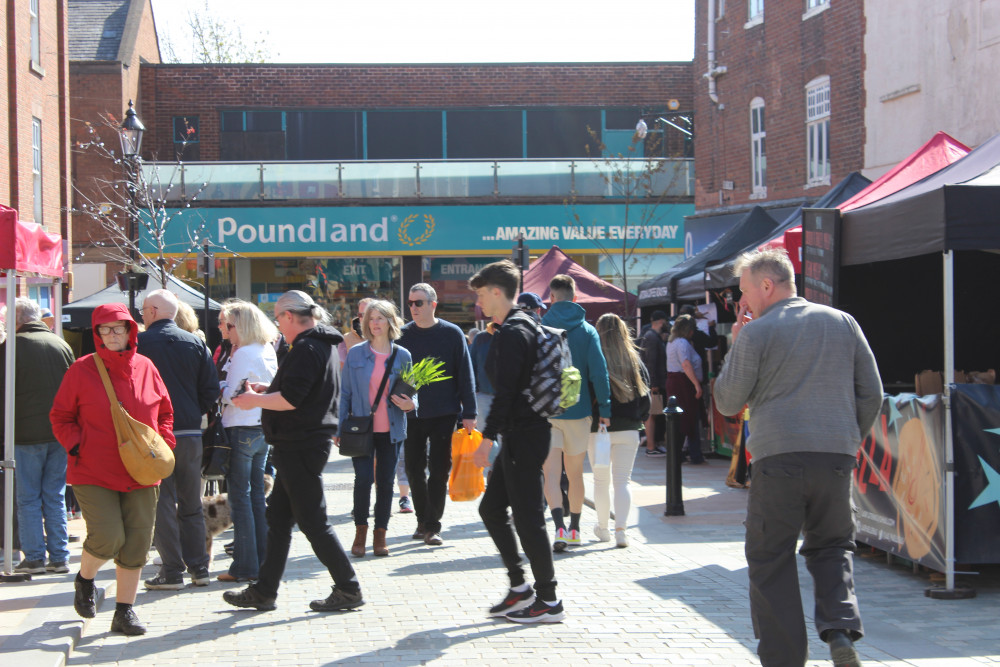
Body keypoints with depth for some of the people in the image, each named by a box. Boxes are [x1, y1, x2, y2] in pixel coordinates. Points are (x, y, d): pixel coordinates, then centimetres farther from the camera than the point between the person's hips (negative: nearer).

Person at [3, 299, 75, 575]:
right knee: (56, 497, 10)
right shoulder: (61, 345, 5)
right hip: (60, 434, 4)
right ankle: (59, 557, 10)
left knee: (28, 499, 3)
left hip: (27, 435, -4)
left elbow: (4, 394, -8)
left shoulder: (12, 347, -9)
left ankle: (34, 558, 2)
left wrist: (4, 430, 0)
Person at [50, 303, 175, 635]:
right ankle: (84, 580, 18)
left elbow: (165, 413, 17)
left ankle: (125, 611, 12)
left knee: (137, 542, 1)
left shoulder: (145, 368, 6)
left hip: (139, 474, 3)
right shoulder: (81, 370, -2)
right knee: (107, 537, -15)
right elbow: (60, 417, 5)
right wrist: (76, 446, -9)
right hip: (93, 474, -3)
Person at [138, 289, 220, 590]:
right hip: (190, 432, 4)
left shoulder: (139, 343, -5)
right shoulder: (196, 343, 5)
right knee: (191, 503, 14)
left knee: (162, 503, 0)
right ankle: (198, 568, 15)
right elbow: (211, 388, 3)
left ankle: (172, 572, -2)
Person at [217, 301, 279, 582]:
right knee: (257, 496, 12)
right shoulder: (268, 353, 11)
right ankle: (262, 561, 15)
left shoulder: (243, 355, -14)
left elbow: (231, 395, -16)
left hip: (241, 431, -8)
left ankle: (245, 566, -2)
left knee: (240, 497, -3)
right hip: (262, 429, 8)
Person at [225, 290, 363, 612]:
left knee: (312, 521, -5)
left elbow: (291, 399, -25)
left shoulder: (305, 349, -18)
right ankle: (264, 591, 20)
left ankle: (348, 589, 0)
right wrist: (268, 390, 17)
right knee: (278, 516, 14)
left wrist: (256, 400, -10)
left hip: (299, 447, -11)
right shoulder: (325, 344, 15)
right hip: (309, 442, 11)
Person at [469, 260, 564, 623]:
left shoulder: (512, 333, -16)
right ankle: (520, 588, 20)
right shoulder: (524, 326, 16)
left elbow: (505, 392, -22)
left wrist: (488, 437, -21)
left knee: (528, 517, -5)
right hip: (521, 433, 11)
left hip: (524, 435, -11)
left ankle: (549, 601, 2)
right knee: (491, 508, 16)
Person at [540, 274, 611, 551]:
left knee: (551, 473, -5)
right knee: (575, 473, 16)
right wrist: (605, 408, -1)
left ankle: (560, 527, -25)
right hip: (578, 412, 2)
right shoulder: (587, 331, -1)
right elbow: (599, 372, -7)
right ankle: (574, 529, 26)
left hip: (546, 412, -2)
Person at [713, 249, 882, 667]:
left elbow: (728, 403, 5)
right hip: (836, 457, 4)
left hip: (778, 457, -4)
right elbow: (871, 393, 13)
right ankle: (840, 628, -4)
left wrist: (734, 347, 14)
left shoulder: (755, 333, -1)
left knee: (770, 559, 6)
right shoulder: (843, 323, 12)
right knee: (832, 544, 19)